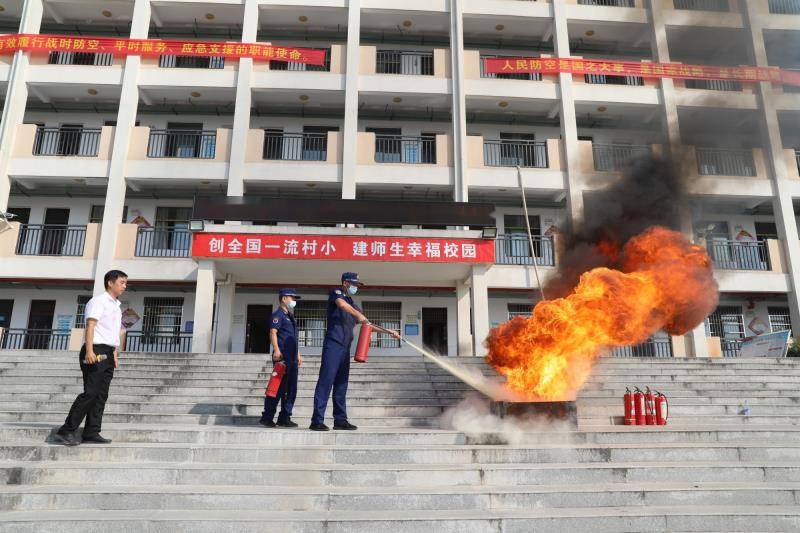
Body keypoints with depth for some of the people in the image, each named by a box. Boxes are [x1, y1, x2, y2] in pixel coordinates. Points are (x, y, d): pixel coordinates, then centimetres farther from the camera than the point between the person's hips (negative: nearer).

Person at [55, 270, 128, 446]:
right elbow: (90, 325, -16)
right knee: (90, 393, -12)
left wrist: (114, 354, 20)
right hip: (96, 352, -9)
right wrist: (89, 351, -25)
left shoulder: (116, 305, 23)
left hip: (107, 354, 9)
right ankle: (67, 431, -6)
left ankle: (91, 433, 6)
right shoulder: (98, 301, -5)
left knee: (101, 395, 5)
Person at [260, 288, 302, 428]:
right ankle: (267, 417, -2)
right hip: (282, 357, -9)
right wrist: (276, 350, -25)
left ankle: (284, 418, 12)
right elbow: (273, 333, -14)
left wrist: (298, 355, 24)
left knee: (291, 390, 7)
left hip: (291, 359, 9)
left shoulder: (290, 317, 25)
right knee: (278, 388, -9)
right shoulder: (278, 315, -2)